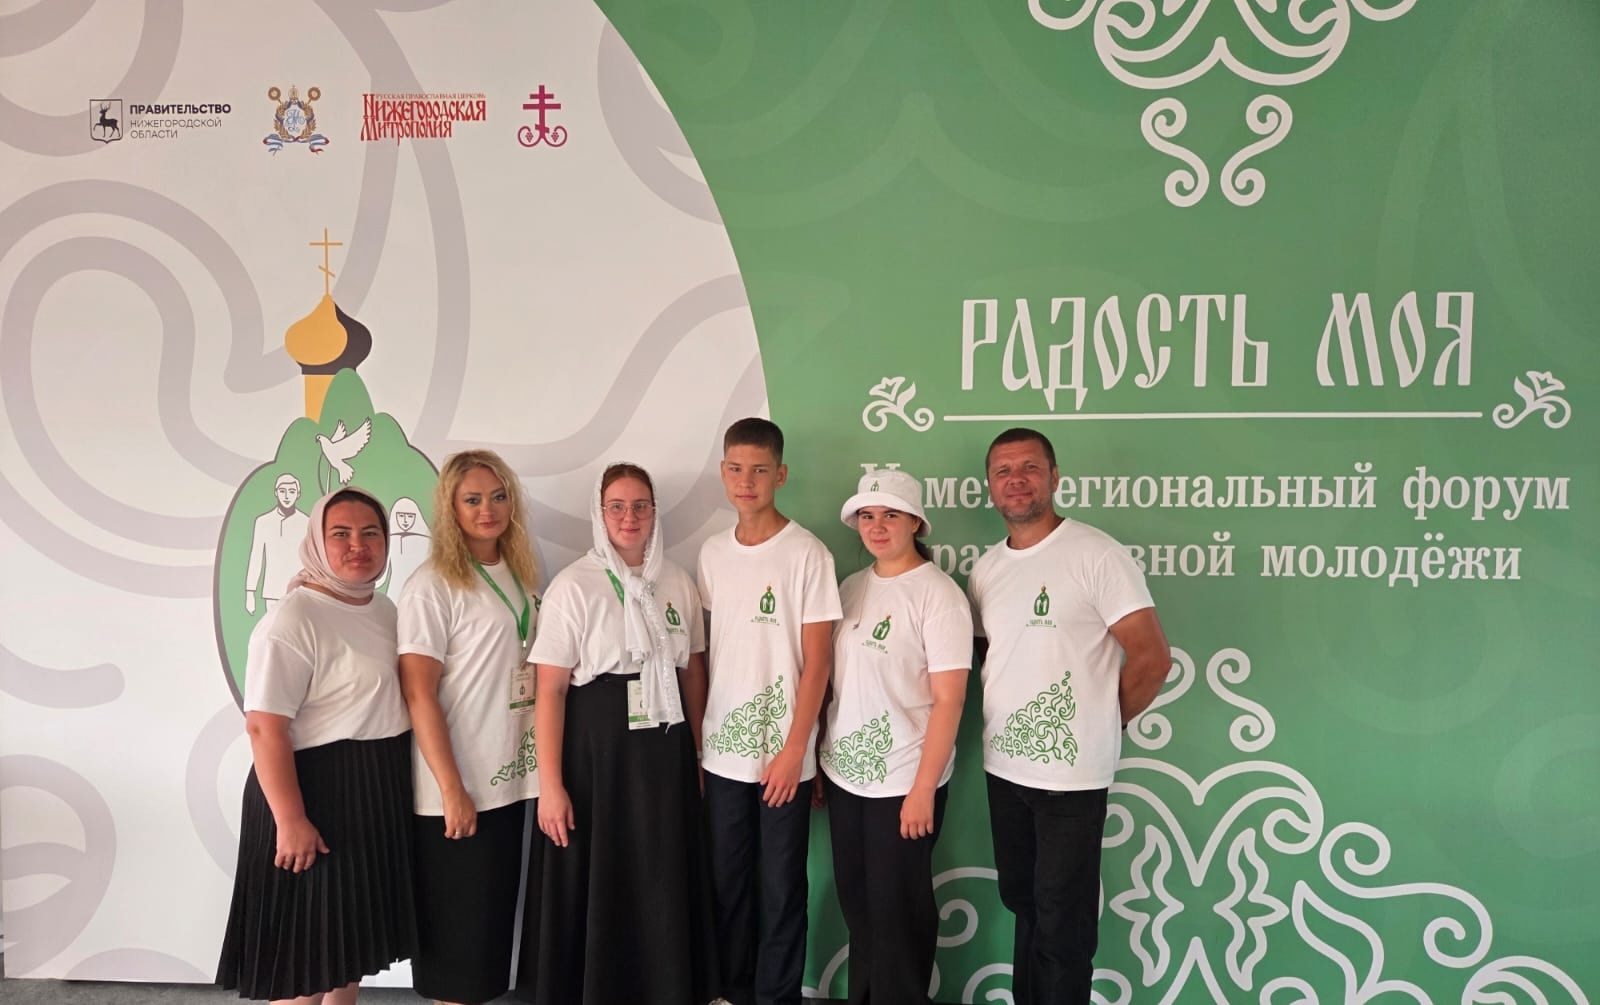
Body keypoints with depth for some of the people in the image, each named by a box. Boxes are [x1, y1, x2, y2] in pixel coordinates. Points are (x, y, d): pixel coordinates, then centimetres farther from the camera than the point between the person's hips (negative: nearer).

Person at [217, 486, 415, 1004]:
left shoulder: (385, 609, 7)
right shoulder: (292, 620, -17)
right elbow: (264, 728, -21)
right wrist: (290, 819, -24)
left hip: (380, 791, 8)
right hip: (318, 789, -8)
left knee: (353, 932, 20)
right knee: (306, 941, 5)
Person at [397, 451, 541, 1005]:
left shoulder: (520, 575, 8)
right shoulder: (431, 586, -13)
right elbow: (419, 694, -16)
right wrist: (452, 789, -18)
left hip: (508, 778, 6)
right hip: (458, 789, -6)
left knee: (495, 915, 17)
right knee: (460, 923, 7)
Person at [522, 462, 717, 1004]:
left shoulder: (678, 582, 5)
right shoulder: (573, 586, -9)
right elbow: (550, 690, -10)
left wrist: (698, 754, 11)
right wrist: (550, 784, -14)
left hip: (666, 748, 4)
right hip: (597, 748, -4)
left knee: (665, 886, 11)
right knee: (597, 884, 5)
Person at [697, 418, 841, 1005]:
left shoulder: (807, 554, -10)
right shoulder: (712, 553, 5)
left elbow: (818, 660, -10)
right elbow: (705, 650, 11)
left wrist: (794, 748, -12)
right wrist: (696, 735, 8)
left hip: (782, 753, -4)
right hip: (722, 749, 5)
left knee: (780, 889, 7)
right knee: (726, 882, 16)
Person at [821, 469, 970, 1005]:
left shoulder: (938, 594, -12)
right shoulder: (850, 588, 6)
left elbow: (948, 699, -15)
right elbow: (830, 678, 11)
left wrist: (923, 788, -17)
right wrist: (816, 758, 8)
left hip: (903, 780, -6)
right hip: (844, 774, 6)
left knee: (897, 909, 8)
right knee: (855, 901, 17)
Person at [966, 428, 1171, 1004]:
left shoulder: (1097, 555, -13)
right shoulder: (984, 569, 7)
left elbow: (1152, 658, -13)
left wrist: (1102, 723, -2)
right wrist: (1007, 717, 6)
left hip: (1070, 773, -6)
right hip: (1003, 768, 6)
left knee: (1062, 925, 5)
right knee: (1023, 906, 21)